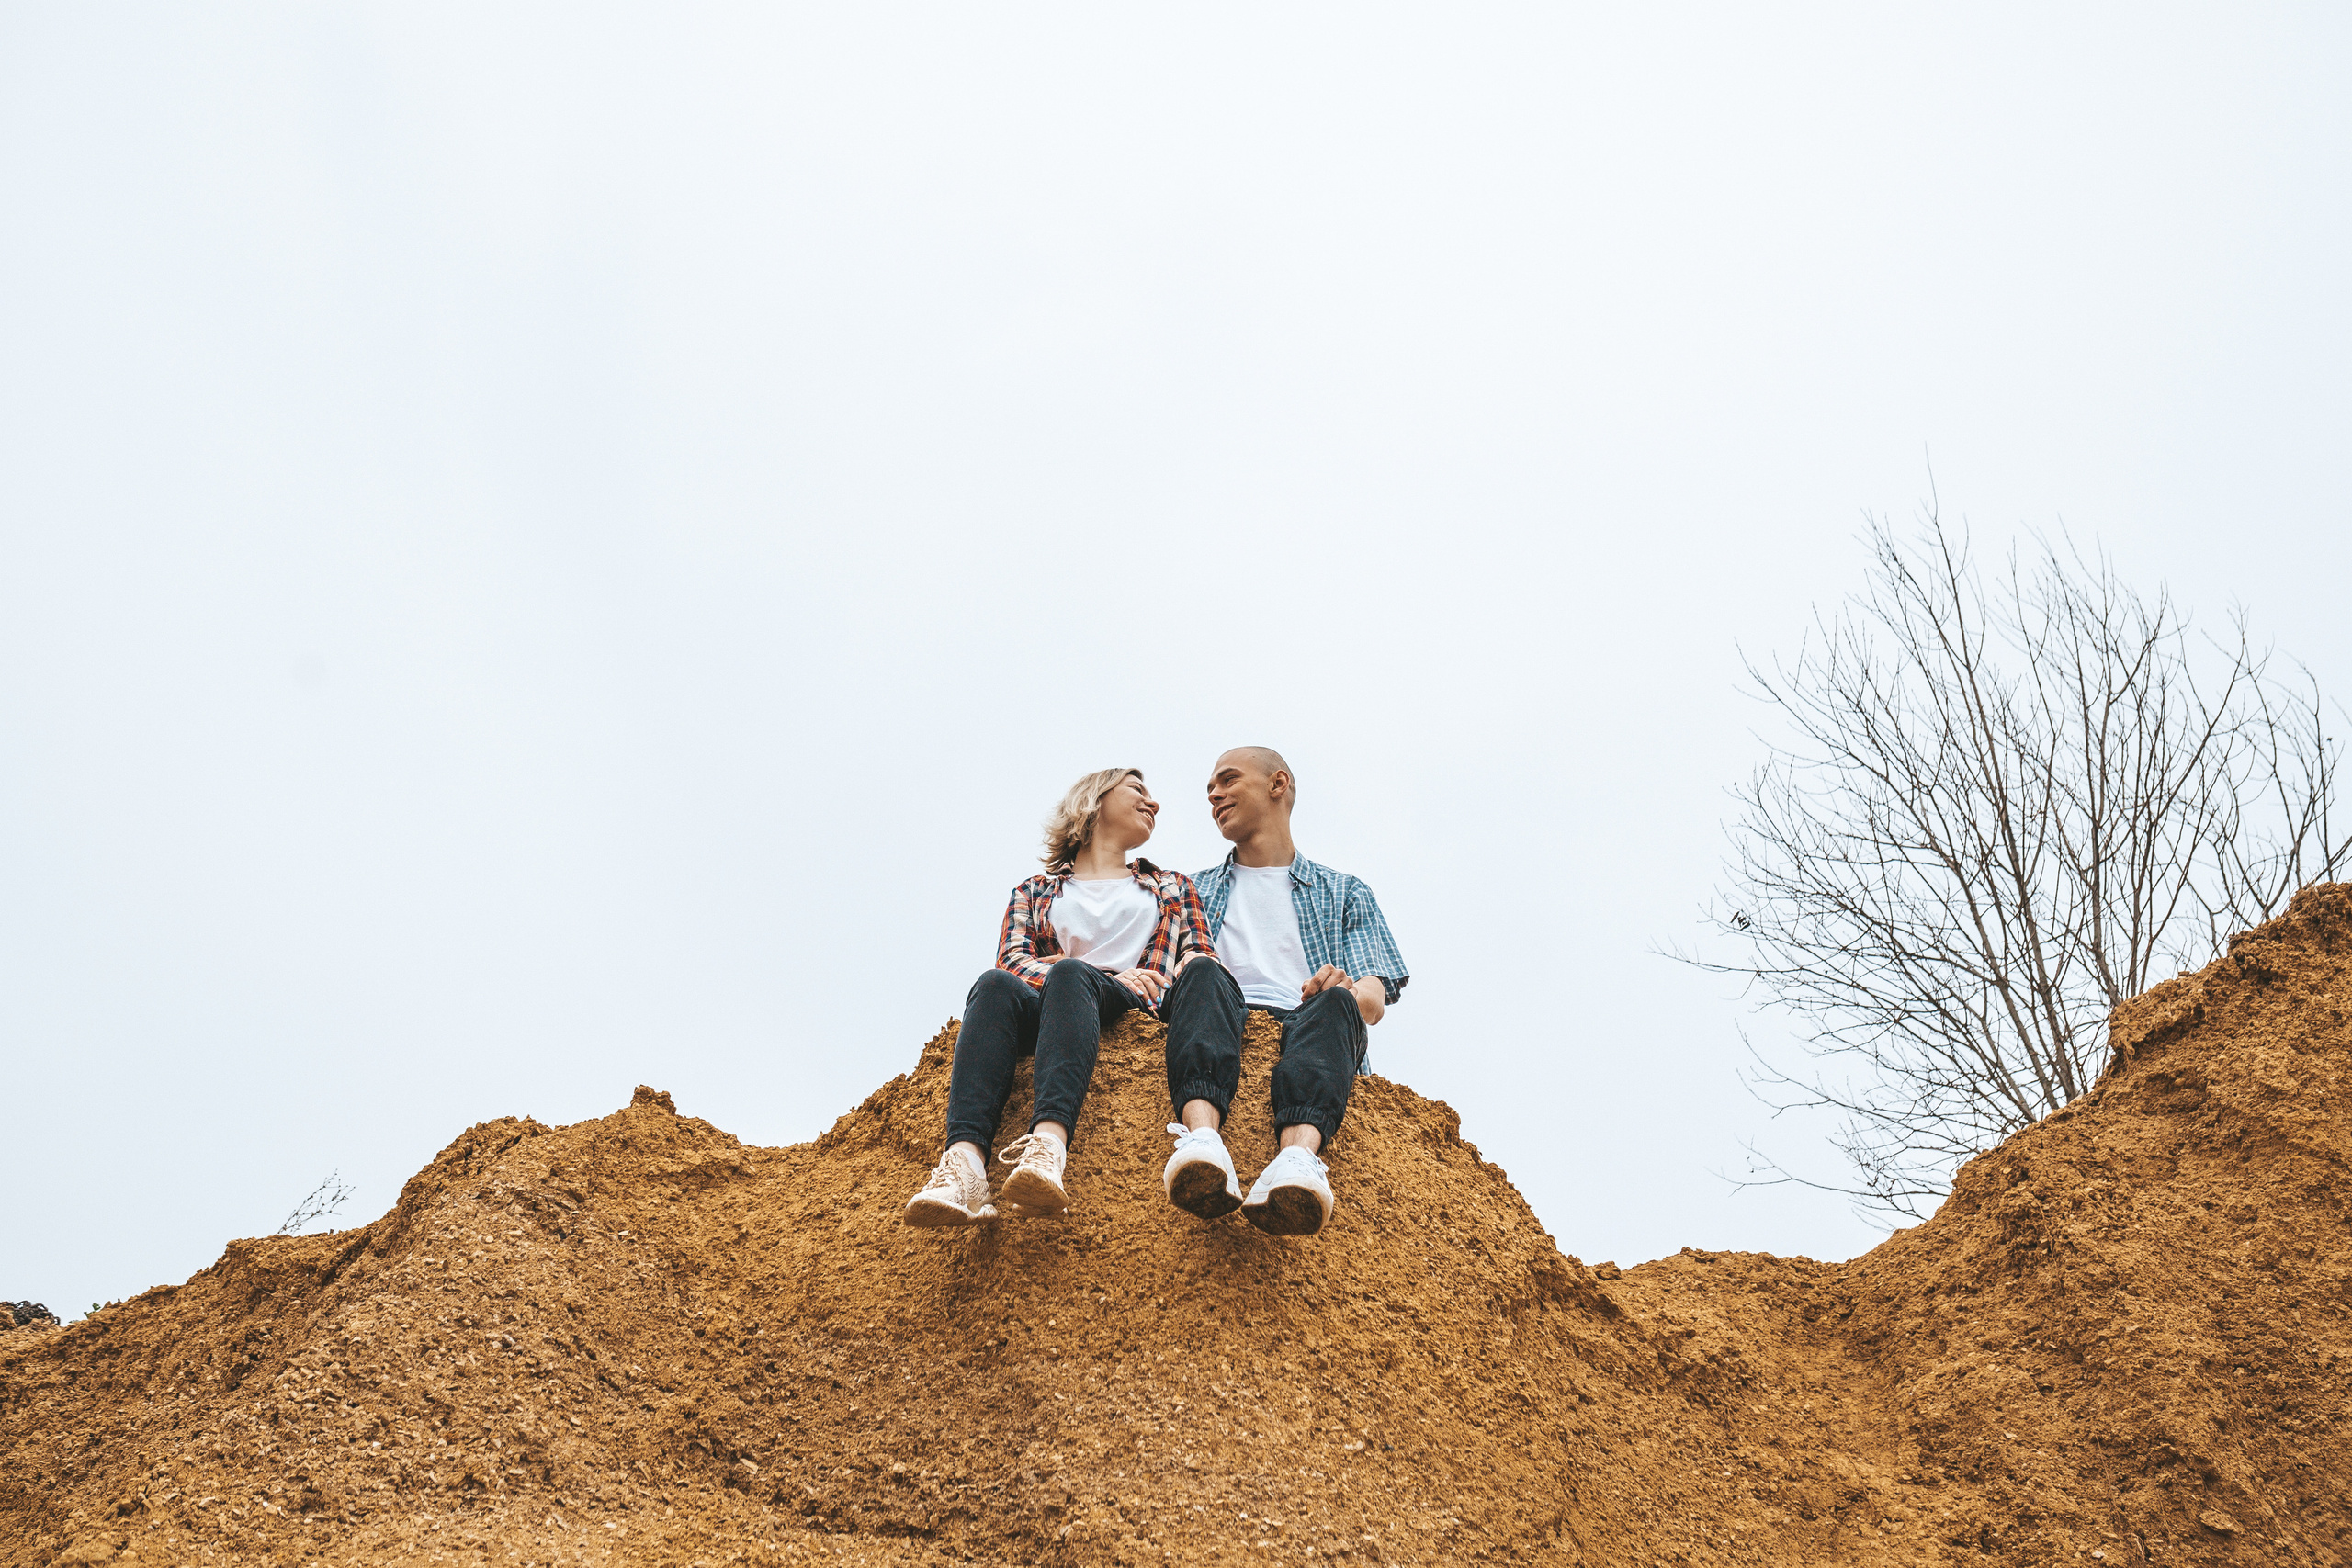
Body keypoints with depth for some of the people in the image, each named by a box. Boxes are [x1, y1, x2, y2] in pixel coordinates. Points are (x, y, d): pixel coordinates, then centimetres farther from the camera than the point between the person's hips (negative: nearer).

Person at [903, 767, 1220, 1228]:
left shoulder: (1172, 887, 35)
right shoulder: (1035, 892, 30)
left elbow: (1200, 957, 19)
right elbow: (1012, 961, 11)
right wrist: (1113, 976, -9)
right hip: (1045, 1008, 1)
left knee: (1070, 976, -36)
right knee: (996, 985, -35)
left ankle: (1049, 1143, -62)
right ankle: (966, 1162, -56)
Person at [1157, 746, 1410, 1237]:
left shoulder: (1343, 893, 28)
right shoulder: (1195, 890, 33)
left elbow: (1373, 999, 12)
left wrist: (1344, 993, -12)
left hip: (1304, 1029, 0)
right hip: (1221, 1029, 1)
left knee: (1335, 1003, -34)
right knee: (1206, 975, -32)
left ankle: (1298, 1153, -62)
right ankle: (1202, 1138, -58)